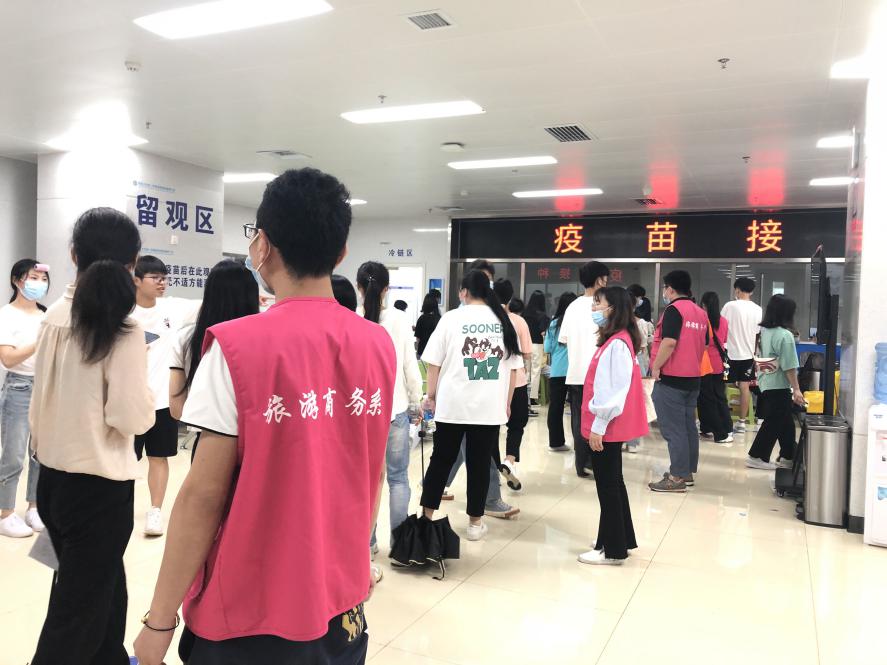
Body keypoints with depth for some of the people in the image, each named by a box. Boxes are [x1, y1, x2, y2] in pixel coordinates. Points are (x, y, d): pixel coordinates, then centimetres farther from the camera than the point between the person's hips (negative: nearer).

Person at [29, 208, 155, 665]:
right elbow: (132, 417, -21)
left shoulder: (54, 316, 0)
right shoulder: (123, 330, -19)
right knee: (77, 612, 8)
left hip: (53, 477, 7)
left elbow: (42, 398, 8)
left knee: (102, 588, 26)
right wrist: (145, 395, -2)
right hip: (100, 486, -7)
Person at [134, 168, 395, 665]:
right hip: (343, 605, 4)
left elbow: (204, 494, -16)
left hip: (251, 615, -4)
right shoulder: (380, 346, -4)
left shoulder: (238, 346, -18)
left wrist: (159, 621, -5)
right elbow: (372, 478, 5)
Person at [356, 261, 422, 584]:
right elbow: (410, 366, -2)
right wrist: (416, 403, 10)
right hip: (395, 407, 0)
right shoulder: (399, 319, -5)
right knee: (397, 477, 9)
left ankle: (367, 542, 16)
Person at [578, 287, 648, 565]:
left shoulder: (617, 344, -19)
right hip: (610, 426, 10)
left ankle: (613, 550, 11)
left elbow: (614, 390, -22)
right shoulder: (616, 341, 11)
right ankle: (621, 539, 30)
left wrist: (598, 426, -19)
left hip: (607, 427, -10)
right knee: (612, 483, 18)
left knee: (607, 486, 0)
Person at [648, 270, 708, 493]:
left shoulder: (674, 309, -14)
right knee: (688, 426, 13)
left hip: (671, 378, -8)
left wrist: (656, 367, -16)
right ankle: (688, 473, 20)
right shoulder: (700, 313, 12)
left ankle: (677, 478, -1)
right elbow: (704, 345, 17)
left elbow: (669, 342, -24)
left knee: (673, 429, -4)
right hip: (692, 378, 9)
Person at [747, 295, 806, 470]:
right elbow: (789, 367, -18)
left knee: (785, 422, 17)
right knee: (773, 423, 3)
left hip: (764, 383, 8)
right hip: (778, 386, -8)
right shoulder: (785, 335, -18)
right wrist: (796, 389, -12)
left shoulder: (762, 331, 5)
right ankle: (756, 457, 9)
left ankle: (786, 457, 25)